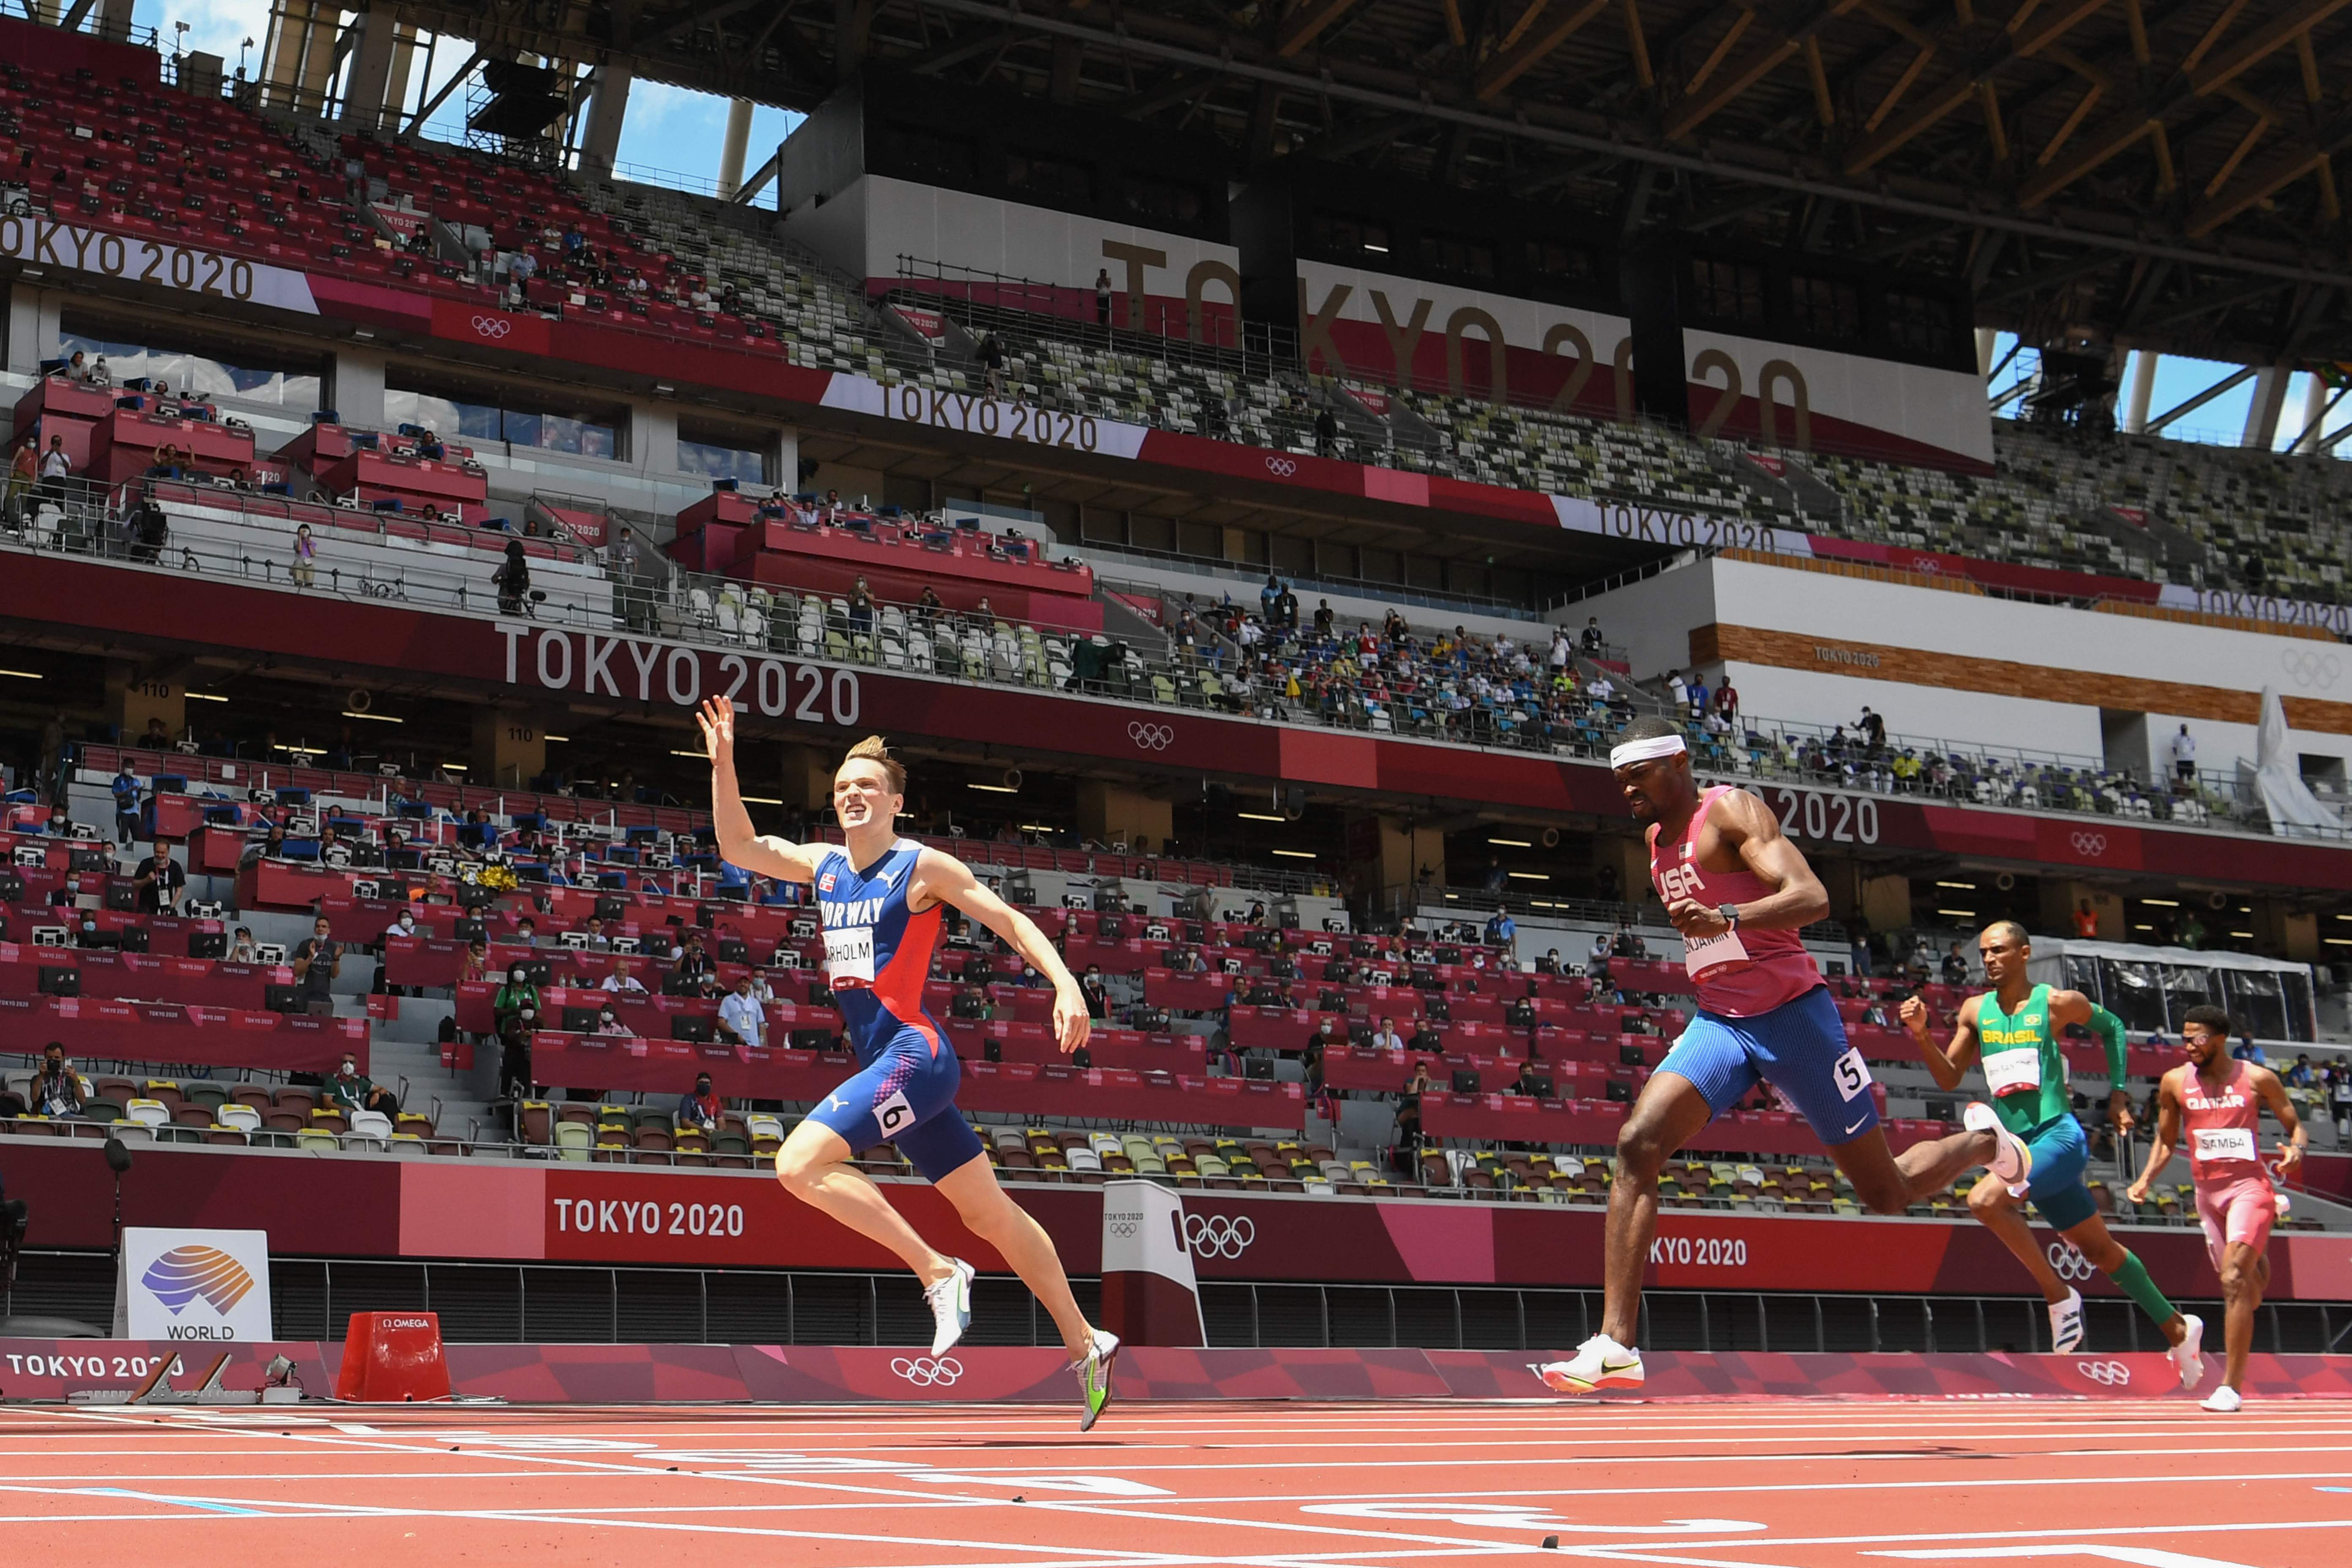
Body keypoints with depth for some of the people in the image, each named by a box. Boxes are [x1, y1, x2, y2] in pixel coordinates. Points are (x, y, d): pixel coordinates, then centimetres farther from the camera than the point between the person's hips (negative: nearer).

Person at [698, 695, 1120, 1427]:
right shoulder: (823, 866, 13)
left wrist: (1066, 985, -17)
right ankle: (1086, 1346, 21)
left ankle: (938, 1270, -15)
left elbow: (1012, 921, -5)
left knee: (799, 1163, -20)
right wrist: (723, 765, 5)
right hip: (883, 1061, 7)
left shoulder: (924, 867, -6)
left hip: (913, 1052, -7)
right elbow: (739, 849, 17)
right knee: (990, 1214, 12)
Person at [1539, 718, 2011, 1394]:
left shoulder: (1731, 811, -13)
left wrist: (1725, 921, -42)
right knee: (1637, 1144, -19)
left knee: (1887, 1194, 5)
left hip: (1791, 1015, -6)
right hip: (1718, 1023, 7)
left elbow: (1812, 898, -27)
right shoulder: (1658, 839, 12)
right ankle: (1615, 1346, -23)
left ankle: (1983, 1145, 39)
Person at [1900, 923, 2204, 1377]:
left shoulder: (2057, 1003, -4)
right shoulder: (1976, 1011, 8)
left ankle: (2059, 1295, -14)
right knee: (2100, 1249, 15)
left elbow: (2112, 1027, 12)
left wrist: (2118, 1093, 8)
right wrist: (1921, 1035, -5)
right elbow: (1949, 1079, 10)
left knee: (1985, 1200, -28)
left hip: (2059, 1137, -6)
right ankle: (2178, 1329, 31)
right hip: (2022, 1146, 6)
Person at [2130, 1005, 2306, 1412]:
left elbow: (2295, 1125, 6)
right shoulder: (2175, 1083, 4)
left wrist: (2296, 1150, -17)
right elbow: (2166, 1142, 14)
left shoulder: (2258, 1079, -3)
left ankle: (2231, 1387, -17)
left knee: (2234, 1278, -19)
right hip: (2207, 1191, 4)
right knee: (2245, 1286, 12)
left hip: (2249, 1187, -4)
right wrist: (2146, 1179, -1)